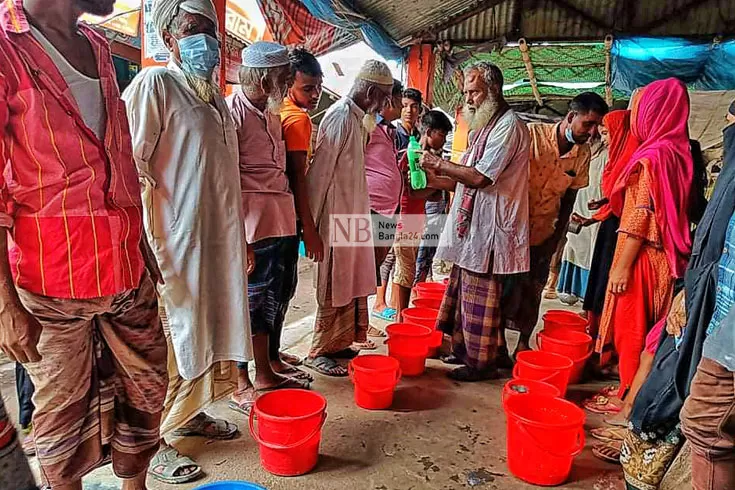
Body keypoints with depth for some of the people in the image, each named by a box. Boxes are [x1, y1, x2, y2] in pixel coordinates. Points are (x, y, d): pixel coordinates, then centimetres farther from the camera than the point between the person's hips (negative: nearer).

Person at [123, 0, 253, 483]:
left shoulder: (214, 95, 17)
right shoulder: (154, 83, -8)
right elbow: (132, 167, -14)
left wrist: (240, 240, 19)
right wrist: (147, 245, -19)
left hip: (219, 240, 8)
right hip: (177, 242, -8)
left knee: (208, 330, 16)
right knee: (173, 338, 1)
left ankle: (190, 412, 35)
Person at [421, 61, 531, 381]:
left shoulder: (508, 126, -12)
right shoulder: (487, 125, 19)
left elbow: (480, 176, -19)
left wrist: (441, 165, -9)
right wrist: (440, 175, 5)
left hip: (488, 226, -10)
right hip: (471, 223, 10)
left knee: (480, 296, -2)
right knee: (464, 291, 15)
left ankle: (481, 363, 11)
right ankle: (464, 349, 28)